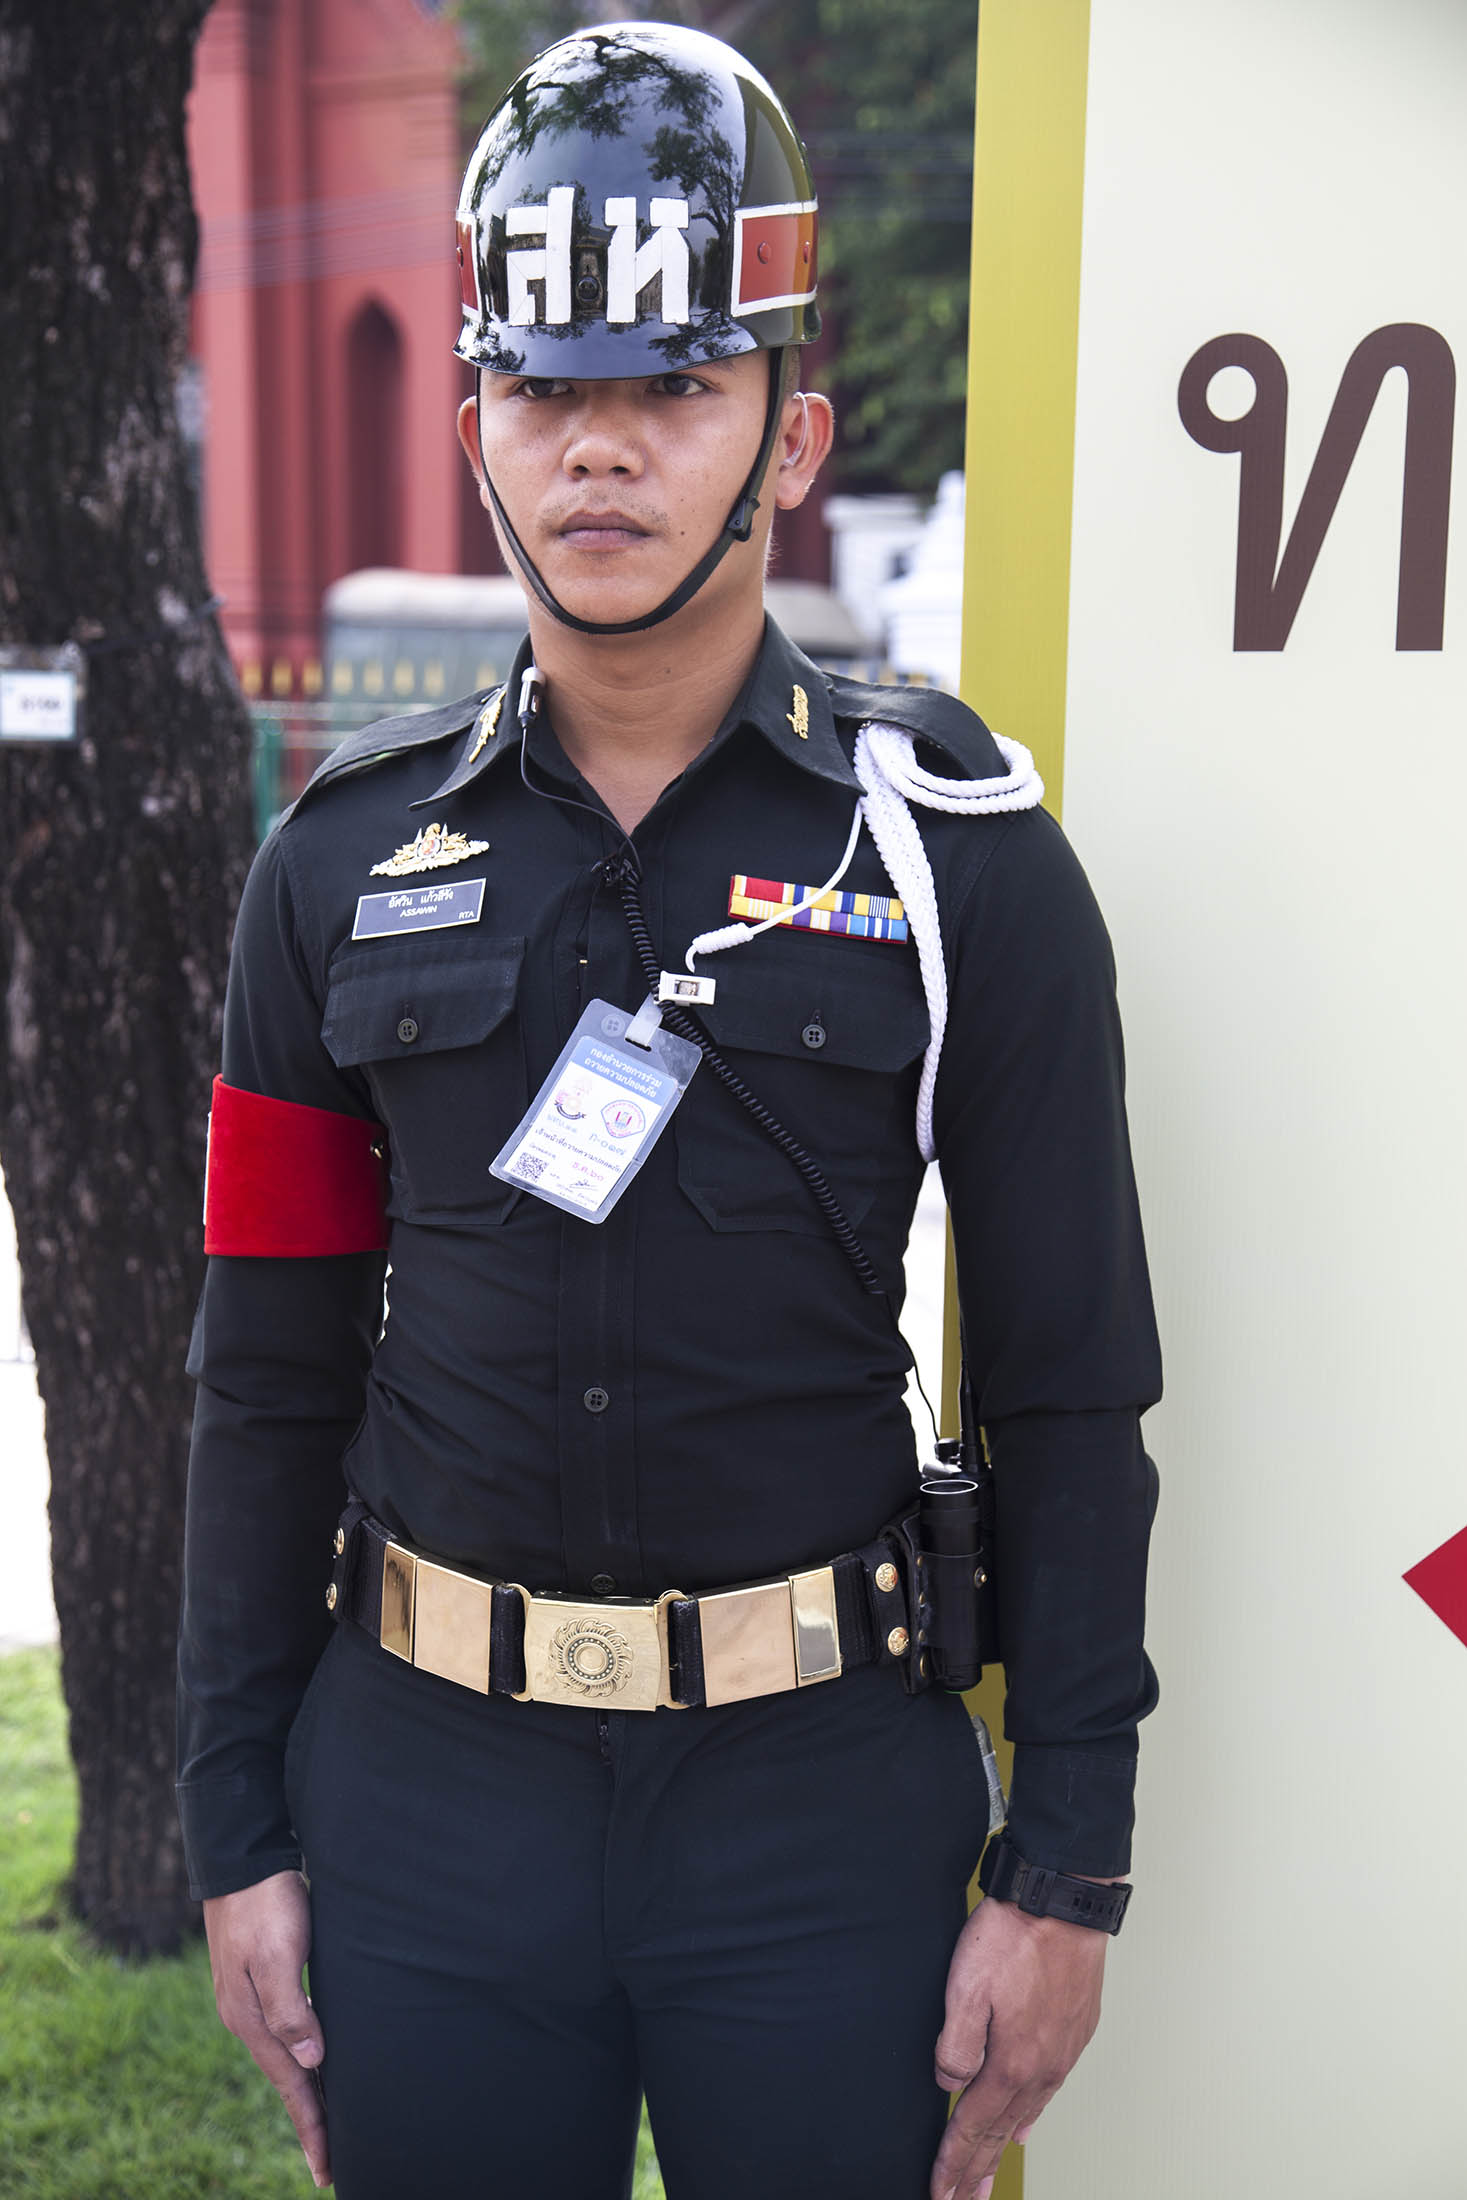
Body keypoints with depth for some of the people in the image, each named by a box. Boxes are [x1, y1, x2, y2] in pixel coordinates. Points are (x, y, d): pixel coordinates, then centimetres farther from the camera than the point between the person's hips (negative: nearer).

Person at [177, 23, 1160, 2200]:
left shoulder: (960, 851, -5)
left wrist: (1065, 1871, -5)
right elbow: (273, 1382, 5)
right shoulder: (348, 860, 1)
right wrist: (239, 1830, 4)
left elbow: (1068, 1392, -4)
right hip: (423, 1777, 2)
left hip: (825, 1791, -2)